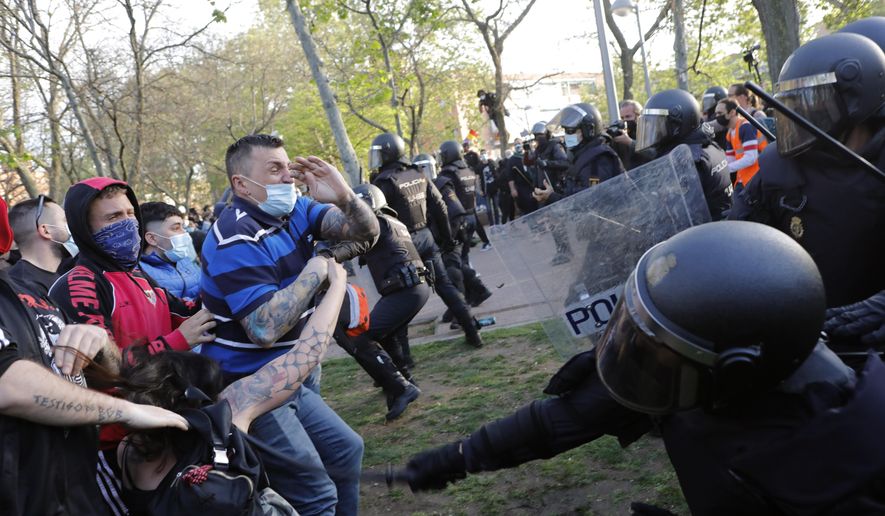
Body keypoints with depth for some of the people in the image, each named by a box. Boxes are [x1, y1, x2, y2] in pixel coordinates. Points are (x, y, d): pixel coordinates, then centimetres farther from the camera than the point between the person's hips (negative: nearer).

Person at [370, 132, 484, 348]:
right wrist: (447, 237, 19)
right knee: (445, 284, 13)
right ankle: (472, 332, 15)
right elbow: (440, 207, 11)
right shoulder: (418, 175, 8)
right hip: (426, 236, 6)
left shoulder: (384, 181, -13)